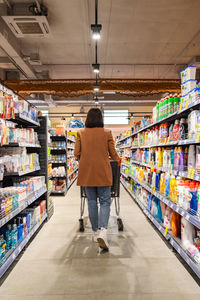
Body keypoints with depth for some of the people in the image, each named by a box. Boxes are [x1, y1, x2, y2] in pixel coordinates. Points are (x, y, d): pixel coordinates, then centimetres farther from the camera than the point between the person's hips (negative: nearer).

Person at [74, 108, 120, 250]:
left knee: (92, 201, 12)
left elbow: (77, 153, 1)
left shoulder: (81, 133, 2)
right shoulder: (107, 133, -2)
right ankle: (102, 230, -12)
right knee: (105, 201, 5)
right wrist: (118, 160, 22)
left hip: (87, 172, 2)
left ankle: (96, 232, 20)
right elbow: (113, 154, 0)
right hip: (103, 172, -2)